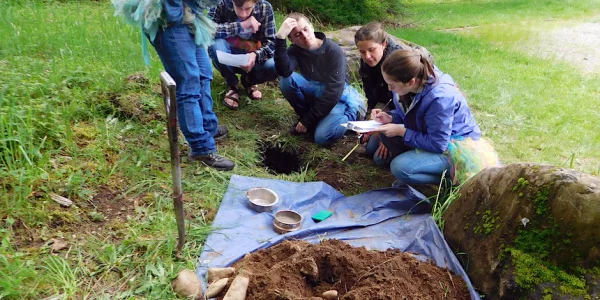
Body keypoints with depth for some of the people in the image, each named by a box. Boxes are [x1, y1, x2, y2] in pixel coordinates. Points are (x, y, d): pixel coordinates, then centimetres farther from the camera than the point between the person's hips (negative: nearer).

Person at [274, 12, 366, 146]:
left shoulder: (334, 51, -23)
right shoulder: (295, 51, -10)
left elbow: (334, 92, -25)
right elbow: (284, 72, -32)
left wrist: (307, 121, -23)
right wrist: (280, 37, -43)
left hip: (338, 98, -4)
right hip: (315, 93, 4)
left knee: (323, 137, -28)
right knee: (286, 80, -22)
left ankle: (354, 113, 1)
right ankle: (306, 116, -2)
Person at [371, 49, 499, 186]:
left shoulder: (439, 98, -34)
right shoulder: (416, 85, -11)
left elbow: (437, 145, -27)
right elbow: (406, 114, 8)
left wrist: (401, 131, -24)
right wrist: (391, 118, -13)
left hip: (455, 148, -8)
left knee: (400, 168, -27)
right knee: (385, 133, -8)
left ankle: (450, 176, -4)